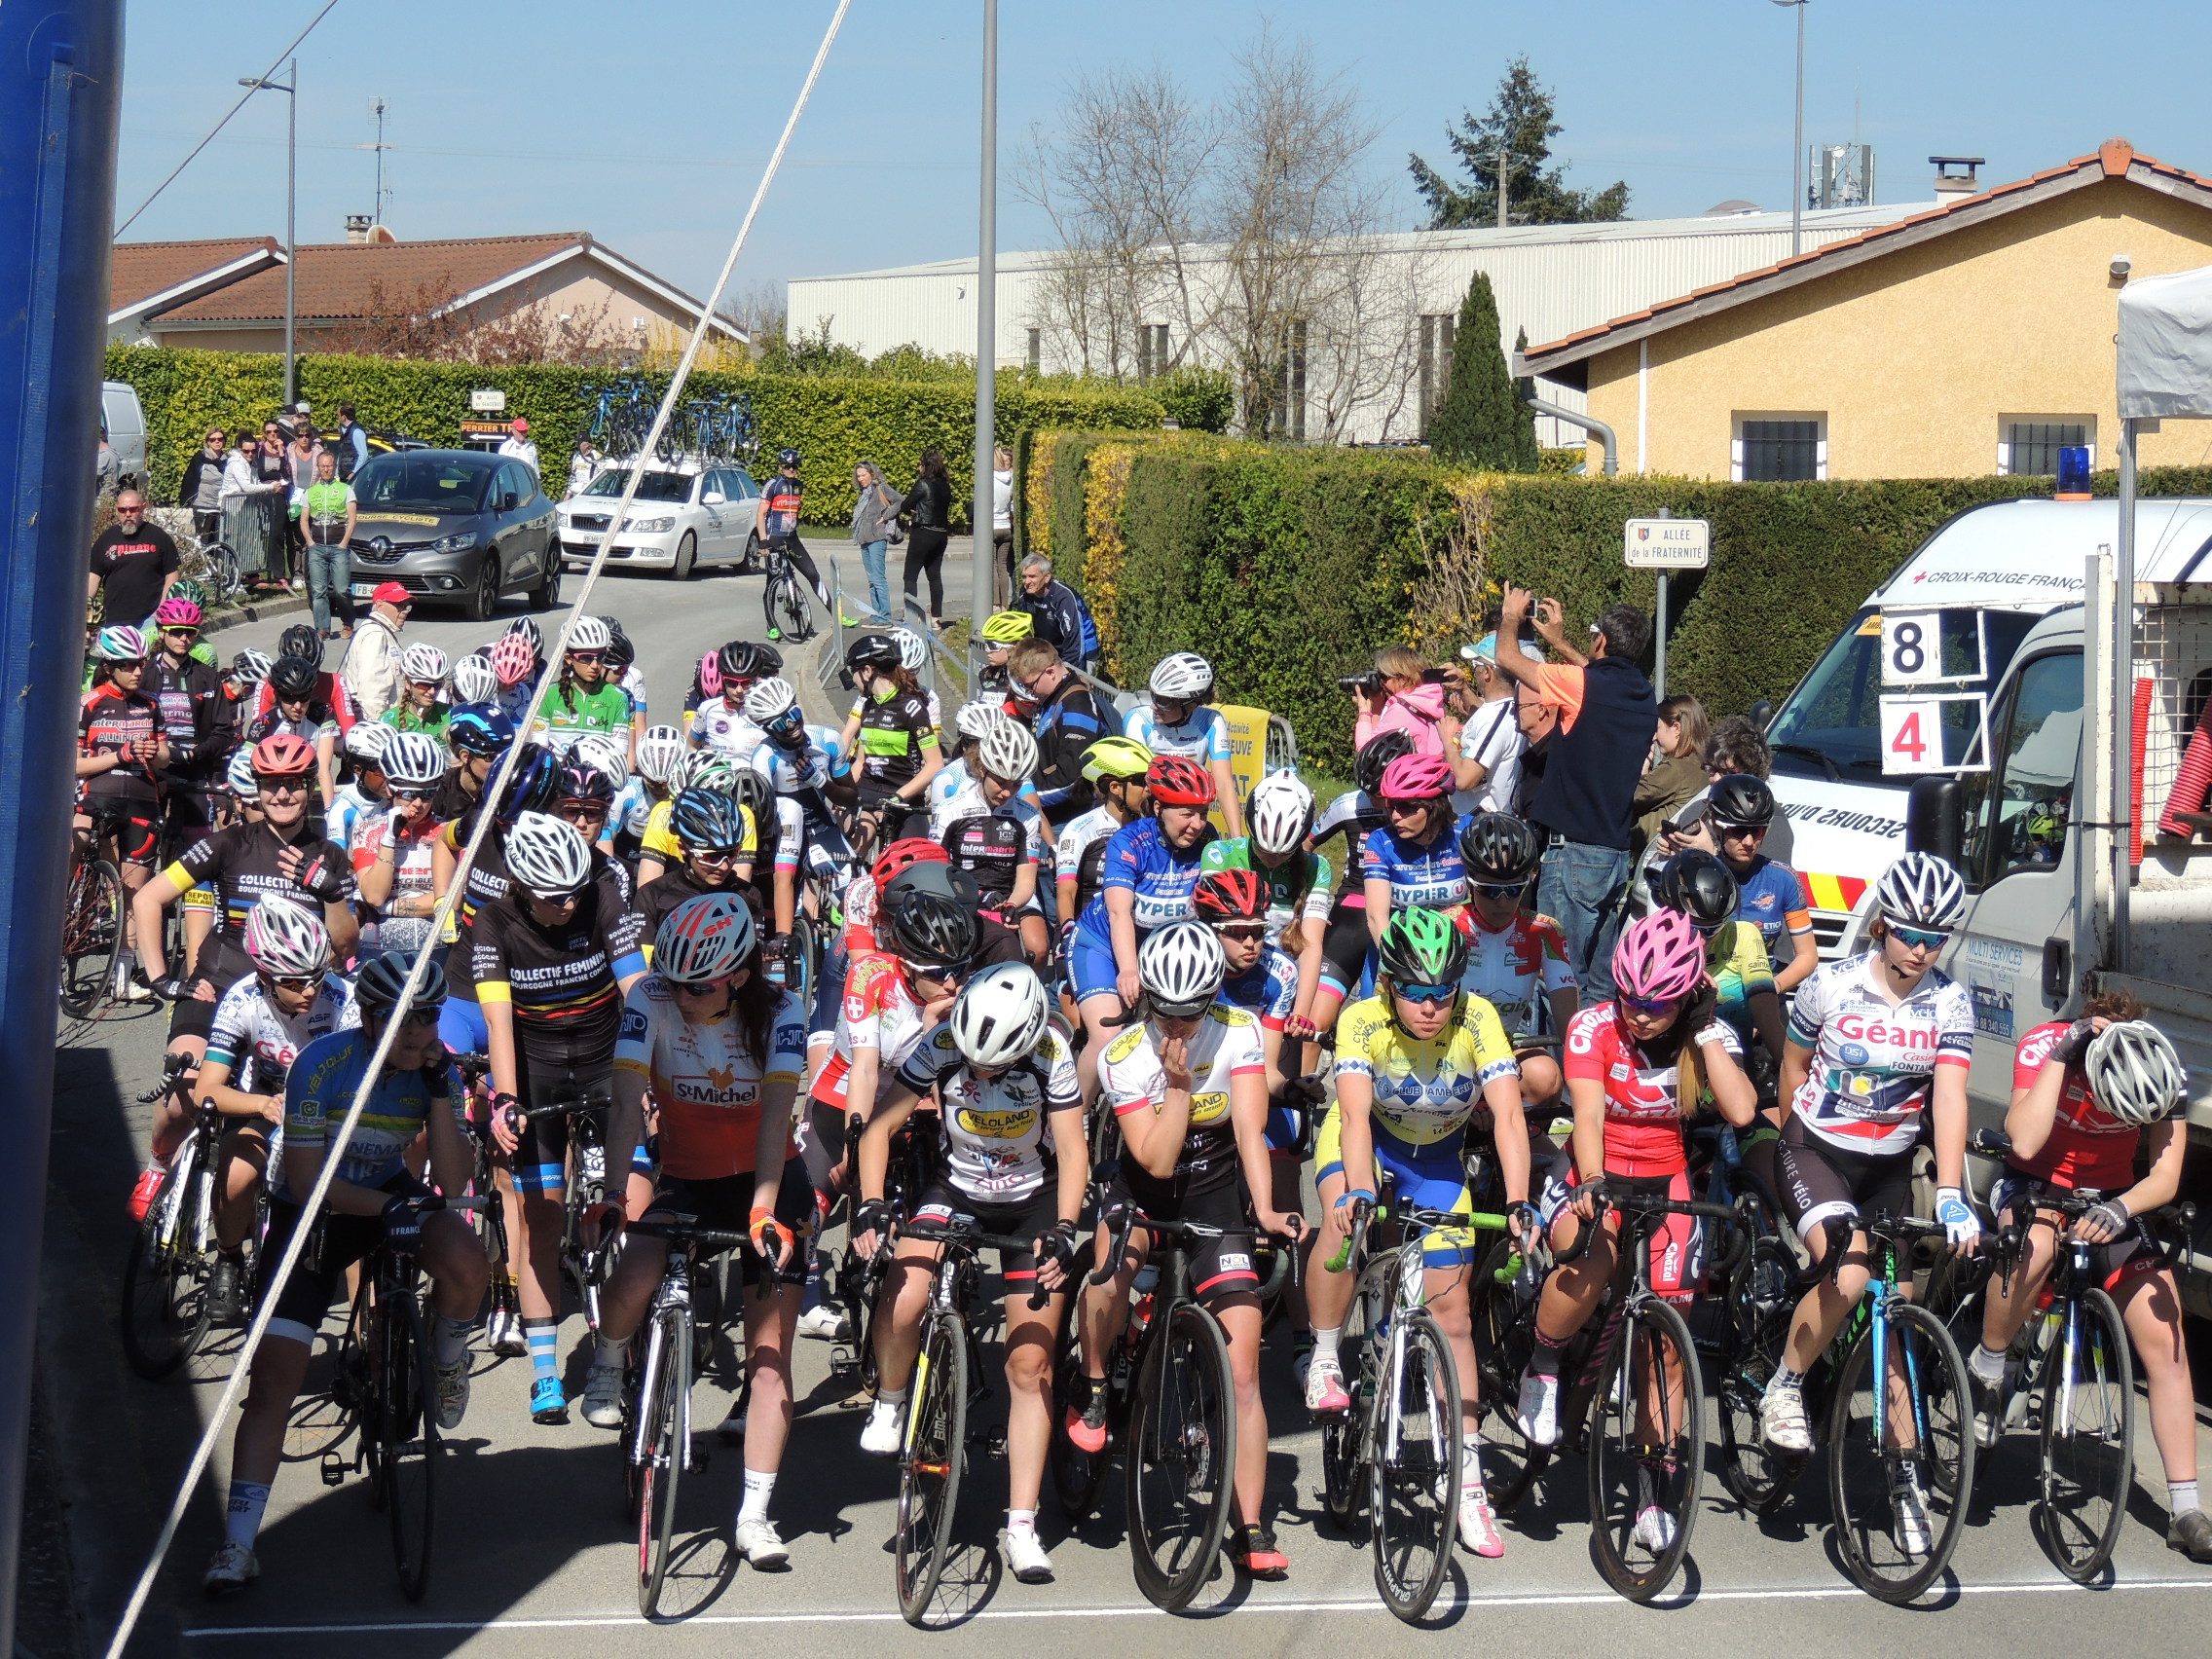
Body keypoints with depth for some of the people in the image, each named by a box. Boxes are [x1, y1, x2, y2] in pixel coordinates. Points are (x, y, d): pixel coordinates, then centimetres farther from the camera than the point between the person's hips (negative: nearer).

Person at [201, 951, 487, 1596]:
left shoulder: (432, 1070, -11)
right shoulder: (323, 1064, -22)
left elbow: (453, 1182, -16)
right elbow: (309, 1183, -19)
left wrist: (438, 1090, -26)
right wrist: (388, 1208, -28)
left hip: (392, 1198, 2)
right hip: (311, 1212, -2)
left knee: (467, 1266, -32)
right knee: (274, 1377, -13)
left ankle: (446, 1361, 4)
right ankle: (238, 1545, -9)